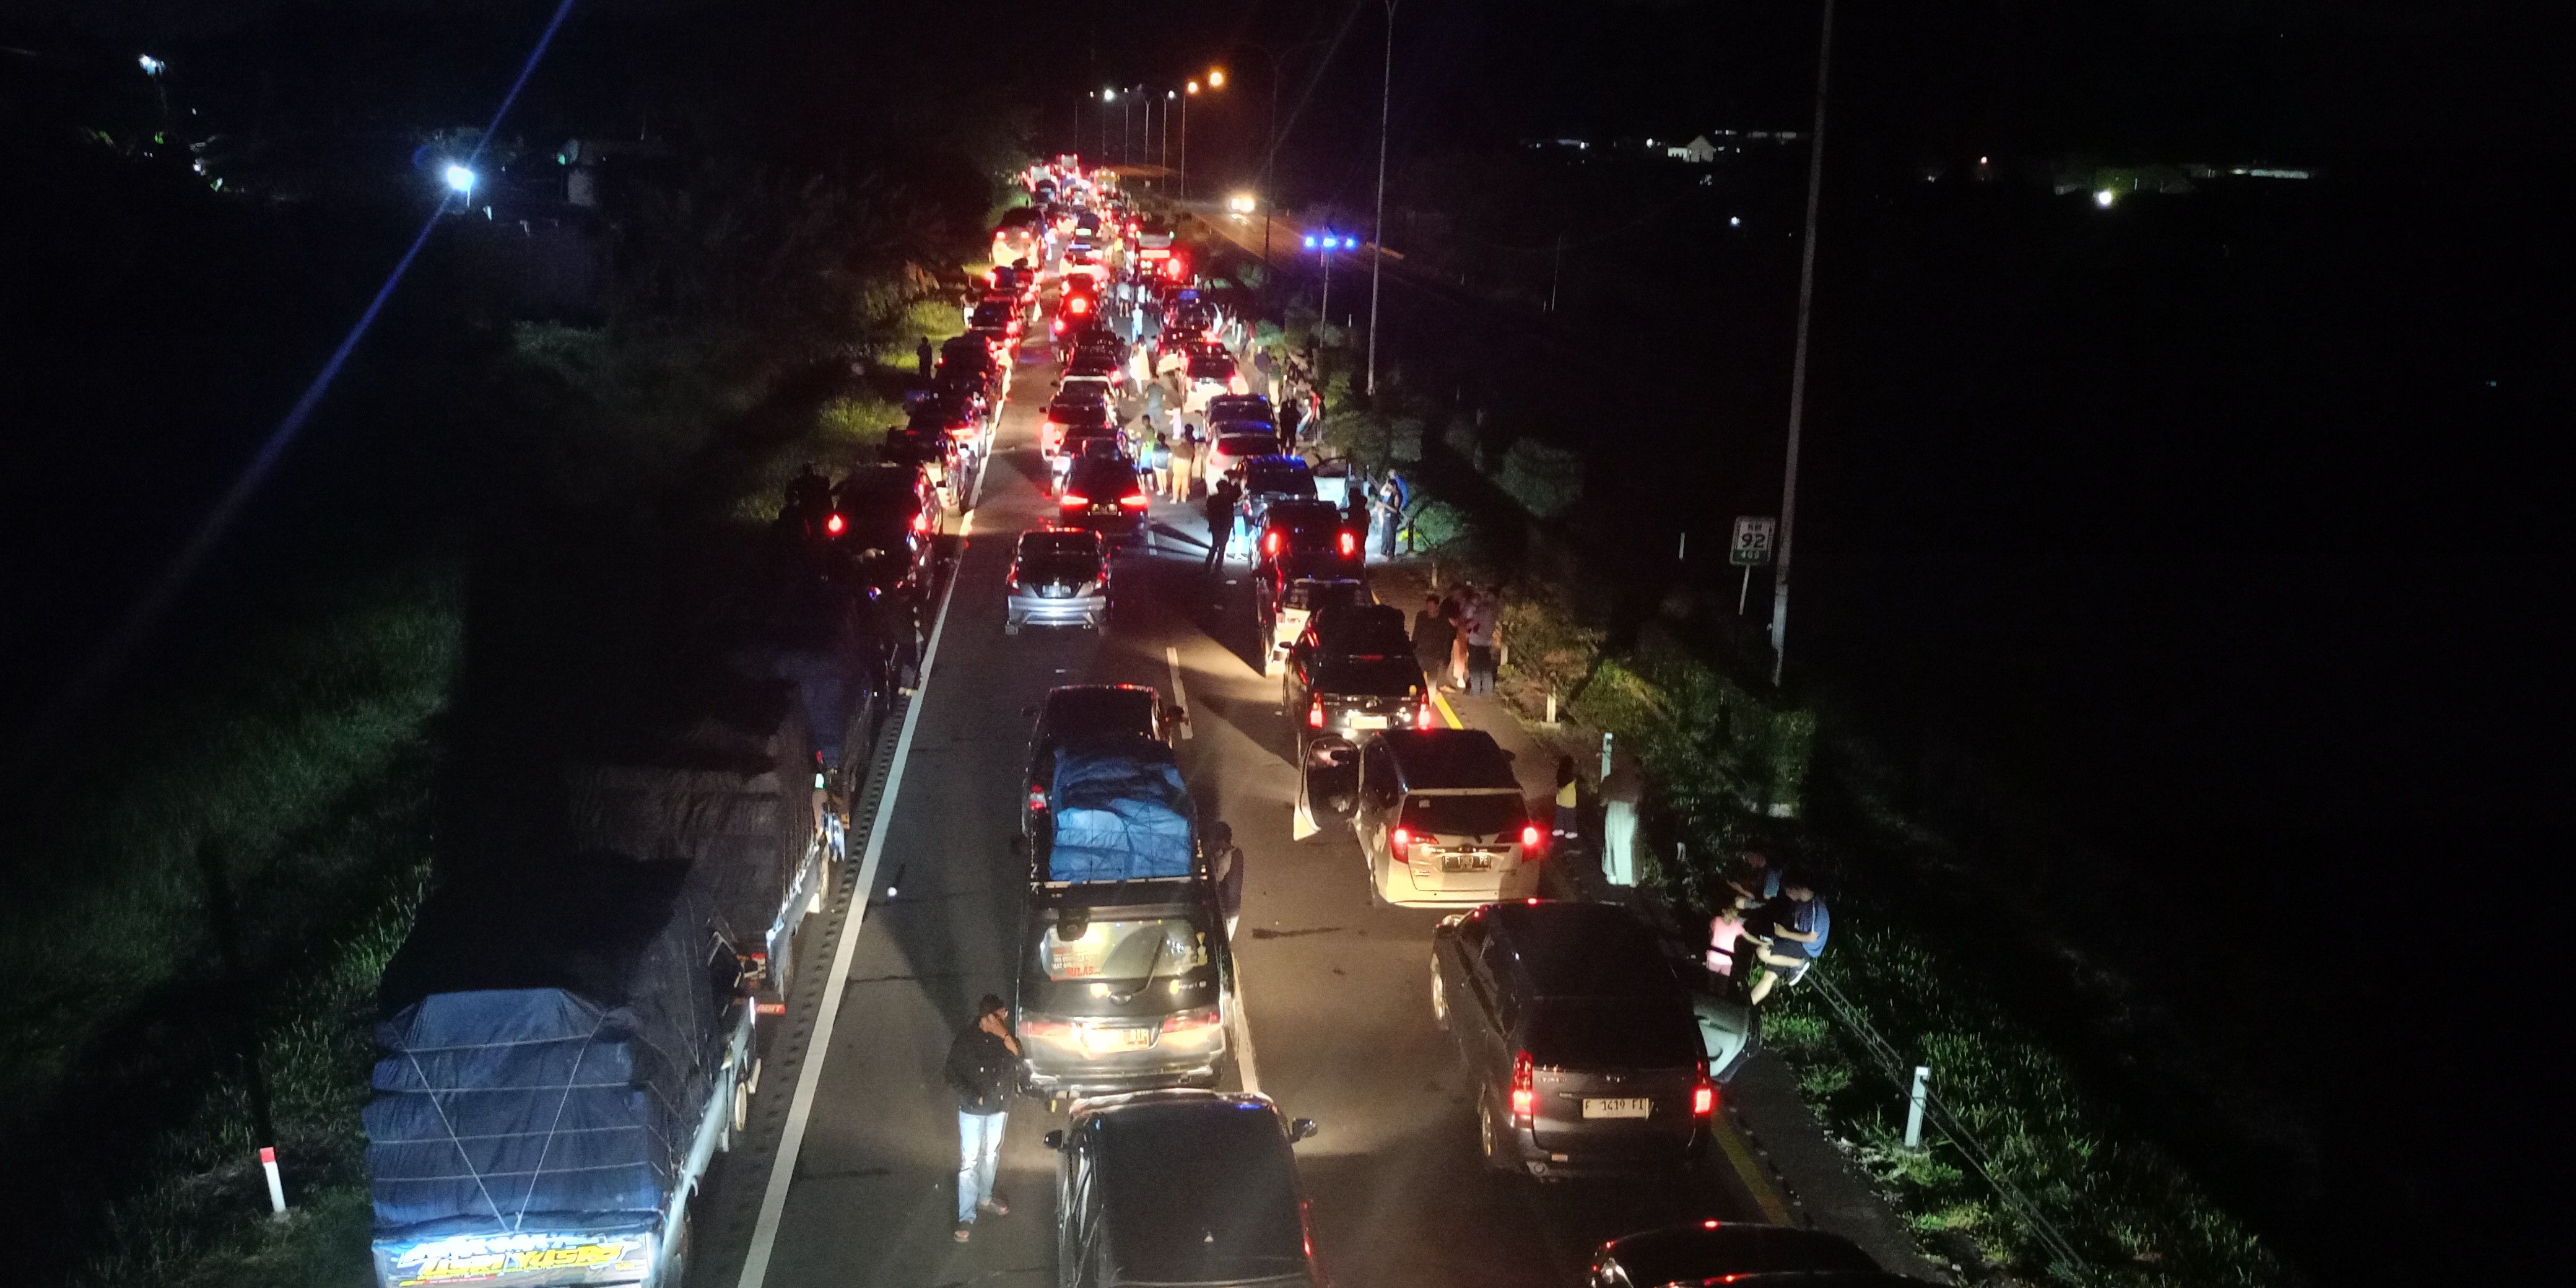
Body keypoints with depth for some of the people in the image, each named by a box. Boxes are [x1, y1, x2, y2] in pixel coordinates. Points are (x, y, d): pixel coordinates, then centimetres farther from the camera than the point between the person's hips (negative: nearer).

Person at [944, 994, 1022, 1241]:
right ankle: (966, 1217, 9)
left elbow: (1019, 1060, -19)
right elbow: (953, 1077, -12)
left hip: (1000, 1109, 4)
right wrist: (974, 1098, -19)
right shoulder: (964, 1042, -19)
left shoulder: (1004, 1038, -8)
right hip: (973, 1111, -4)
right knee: (969, 1162, 1)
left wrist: (1006, 1036, -30)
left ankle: (984, 1199, 41)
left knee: (991, 1156, 21)